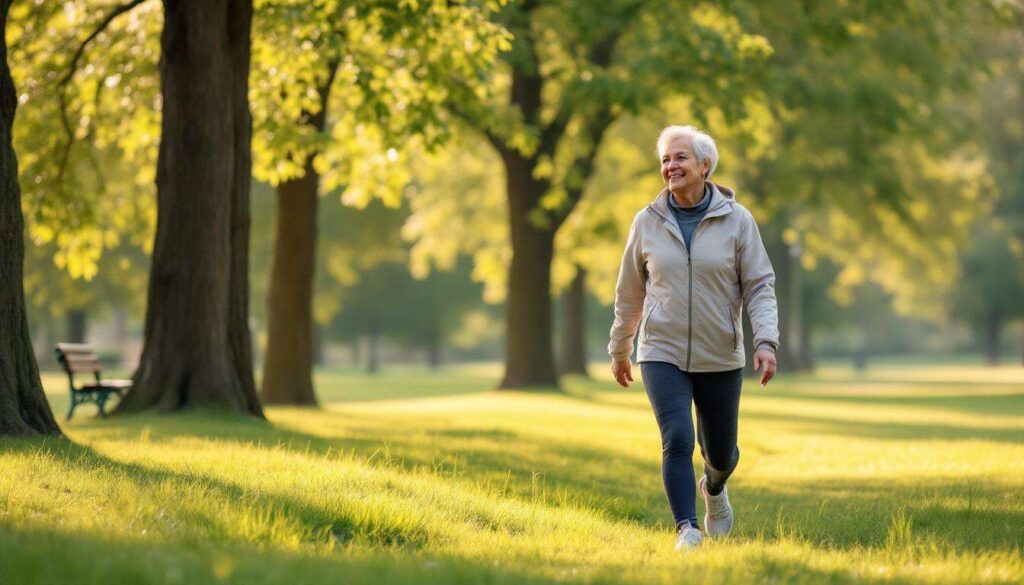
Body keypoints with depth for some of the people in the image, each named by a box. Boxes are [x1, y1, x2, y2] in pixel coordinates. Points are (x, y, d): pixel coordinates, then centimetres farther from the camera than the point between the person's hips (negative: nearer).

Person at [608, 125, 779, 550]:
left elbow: (760, 287, -3)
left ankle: (713, 488, 47)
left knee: (721, 452, 13)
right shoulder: (647, 222, 1)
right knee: (677, 440, -20)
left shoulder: (736, 220, -3)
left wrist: (766, 341, -17)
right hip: (663, 355, 0)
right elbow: (629, 292, 12)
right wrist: (619, 350, 18)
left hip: (720, 358, 0)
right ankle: (687, 529, -17)